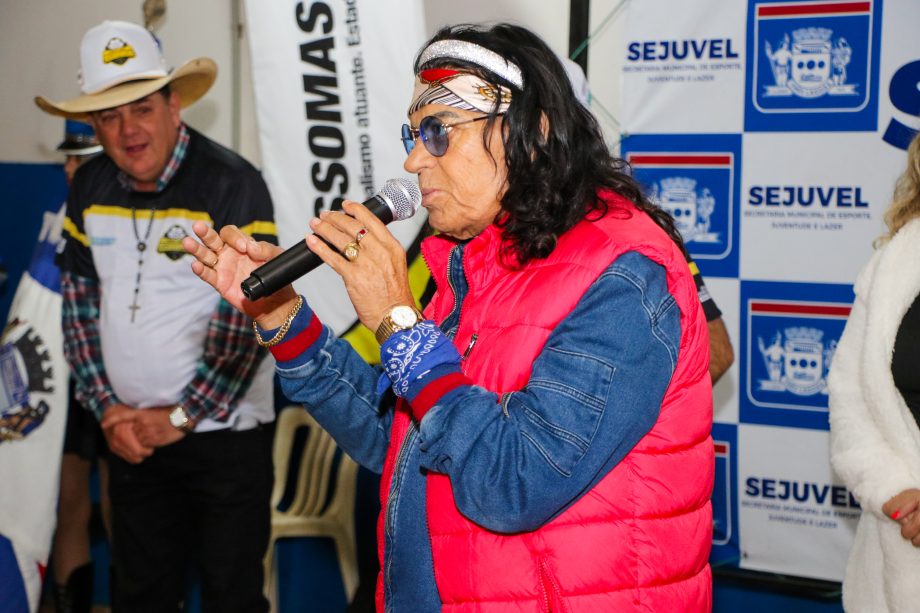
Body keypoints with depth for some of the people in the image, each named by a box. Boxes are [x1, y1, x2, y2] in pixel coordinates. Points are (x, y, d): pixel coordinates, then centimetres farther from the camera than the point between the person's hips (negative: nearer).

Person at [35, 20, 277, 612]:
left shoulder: (234, 184, -15)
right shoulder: (89, 189, 3)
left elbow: (246, 318, -18)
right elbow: (81, 308, 8)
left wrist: (180, 418, -14)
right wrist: (108, 408, -2)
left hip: (224, 431, -5)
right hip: (132, 435, 5)